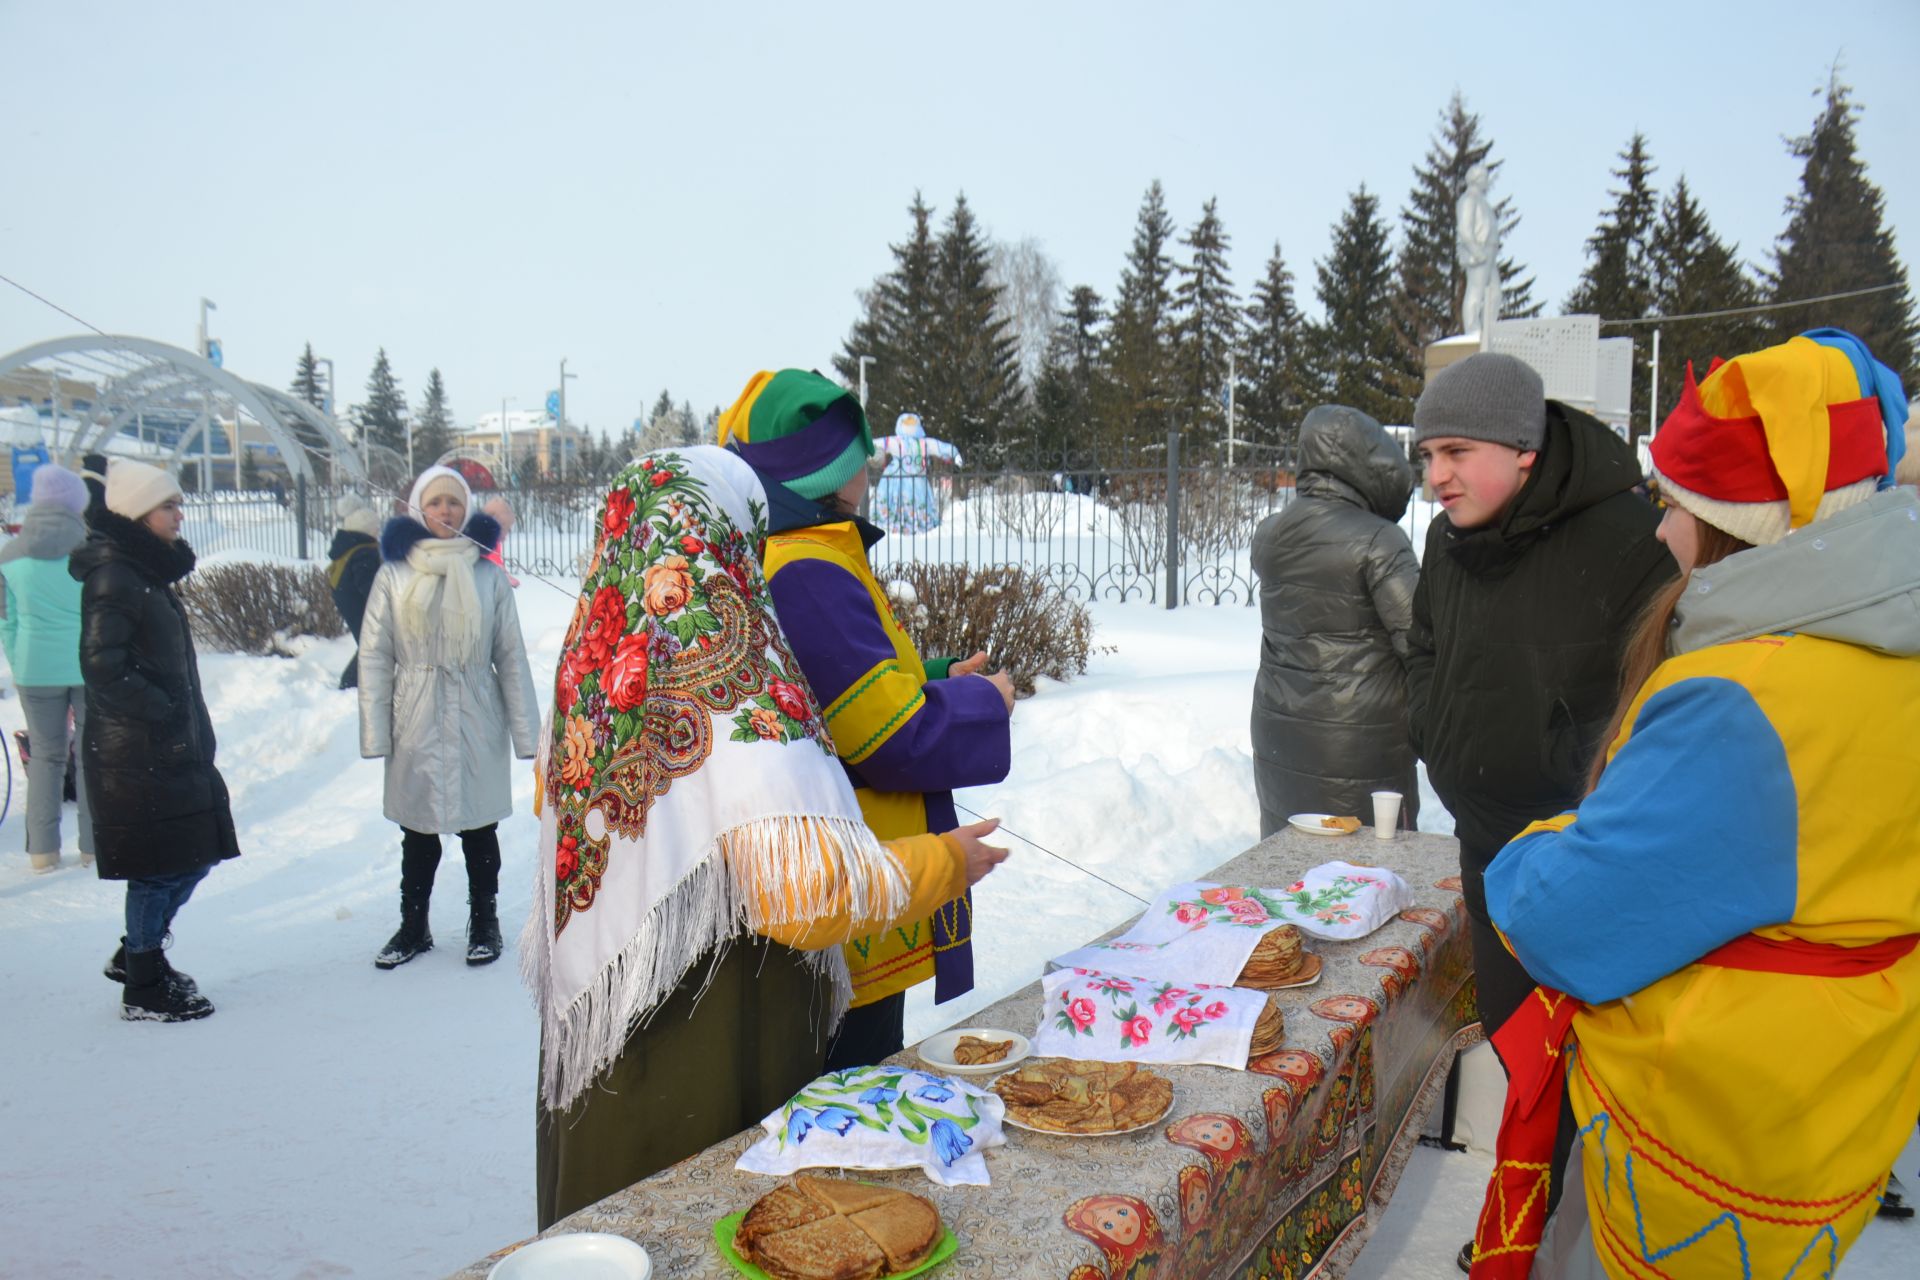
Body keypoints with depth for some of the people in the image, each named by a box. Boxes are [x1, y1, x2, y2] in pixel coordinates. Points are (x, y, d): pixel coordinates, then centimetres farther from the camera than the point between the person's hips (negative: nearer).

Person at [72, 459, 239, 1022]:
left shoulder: (147, 571, 14)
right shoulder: (113, 575, -15)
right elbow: (102, 667, -22)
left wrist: (192, 730, 13)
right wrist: (162, 712, -18)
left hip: (174, 746, 9)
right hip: (137, 752, -9)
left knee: (193, 856, 15)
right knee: (159, 866, 0)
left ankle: (138, 953, 32)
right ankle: (143, 989, 14)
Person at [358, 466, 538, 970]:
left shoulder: (488, 575, -1)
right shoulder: (394, 574, -2)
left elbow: (512, 655, 1)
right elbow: (374, 657, -1)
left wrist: (523, 730, -2)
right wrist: (375, 733, -5)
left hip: (477, 723, 0)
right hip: (417, 723, 0)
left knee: (479, 826, 10)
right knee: (418, 829, 11)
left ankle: (484, 924, 27)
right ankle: (413, 927, 28)